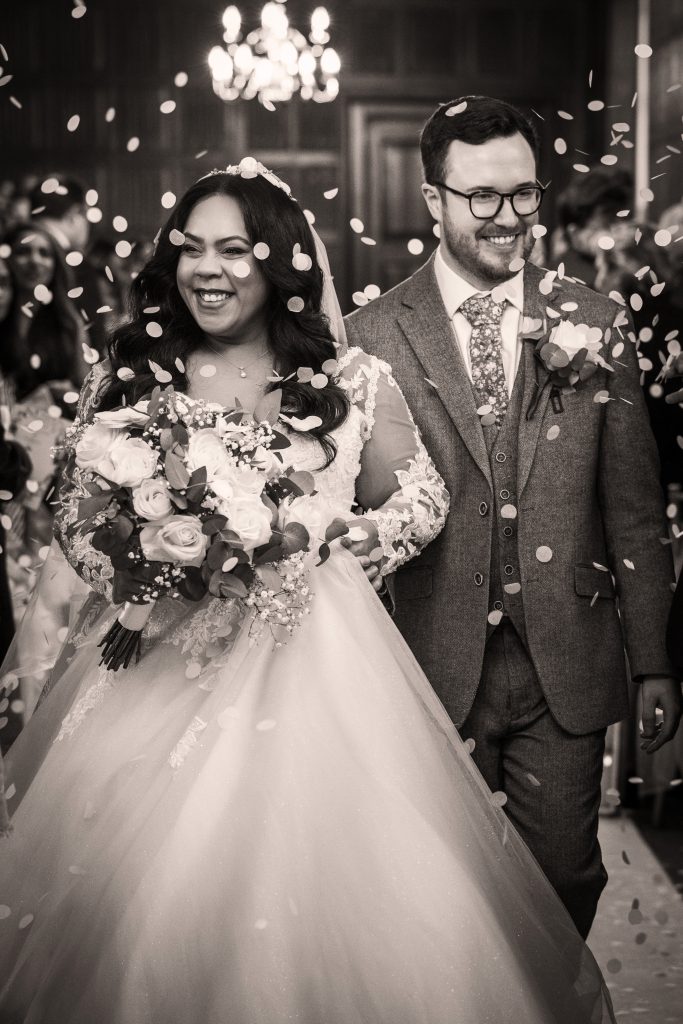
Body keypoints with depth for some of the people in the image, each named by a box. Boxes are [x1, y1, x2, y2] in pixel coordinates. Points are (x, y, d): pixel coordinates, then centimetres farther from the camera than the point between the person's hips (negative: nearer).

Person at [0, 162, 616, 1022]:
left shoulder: (352, 381, 1)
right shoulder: (126, 378, 6)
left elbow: (422, 497, 8)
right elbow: (75, 513, 11)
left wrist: (319, 549, -7)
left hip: (306, 668, -1)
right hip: (152, 665, 2)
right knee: (138, 908, 4)